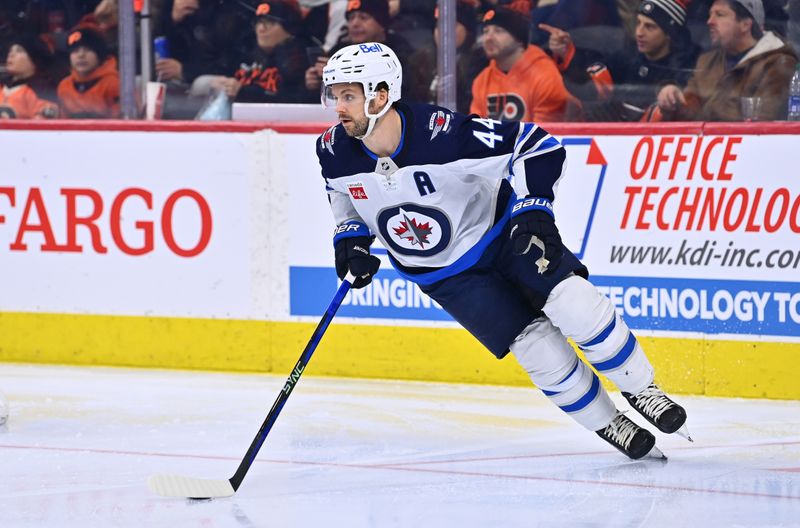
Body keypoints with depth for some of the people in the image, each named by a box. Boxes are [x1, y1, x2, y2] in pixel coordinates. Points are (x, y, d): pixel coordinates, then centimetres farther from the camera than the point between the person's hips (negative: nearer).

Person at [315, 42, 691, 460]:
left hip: (499, 231, -2)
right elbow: (345, 195, 9)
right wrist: (350, 240, -7)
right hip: (441, 271, 3)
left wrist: (532, 207, -33)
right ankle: (608, 425, 5)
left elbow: (536, 145, -24)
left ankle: (639, 389, -3)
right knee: (536, 344, -12)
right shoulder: (334, 151, -16)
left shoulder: (441, 134, -31)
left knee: (571, 301, -23)